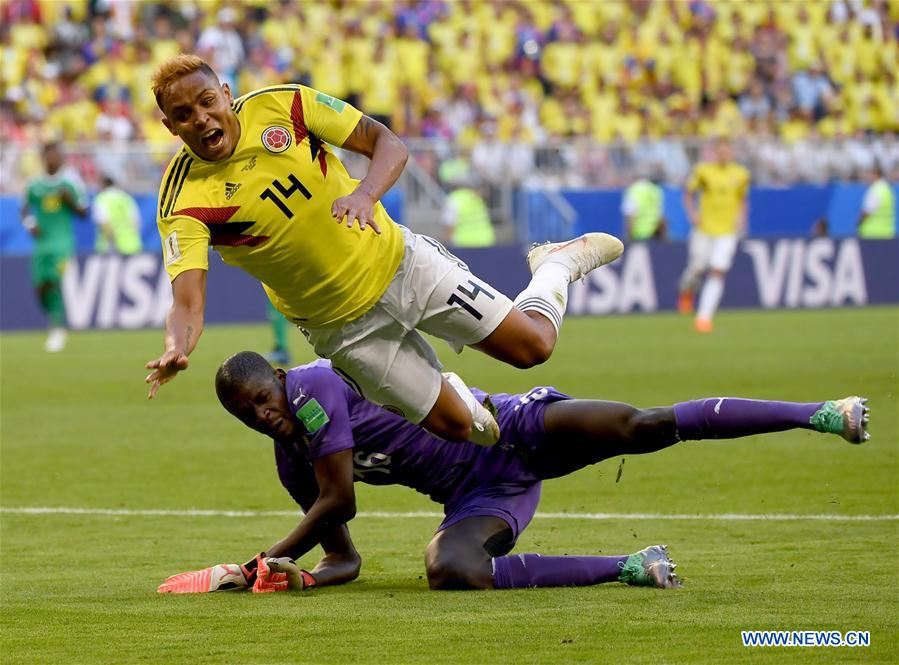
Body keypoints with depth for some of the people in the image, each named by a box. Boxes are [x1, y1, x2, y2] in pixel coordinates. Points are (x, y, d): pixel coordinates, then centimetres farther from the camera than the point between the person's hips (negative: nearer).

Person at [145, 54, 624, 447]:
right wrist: (175, 350, -52)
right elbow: (188, 304, -29)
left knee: (532, 345, 3)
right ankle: (456, 395, 39)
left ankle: (558, 263, 36)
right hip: (346, 328, -1)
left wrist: (366, 194, -31)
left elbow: (388, 144, -9)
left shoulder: (280, 106, -15)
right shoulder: (185, 203, -20)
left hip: (396, 261, 1)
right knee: (455, 426, 1)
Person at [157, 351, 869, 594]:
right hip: (478, 500, 6)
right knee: (450, 570, -27)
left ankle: (818, 413, -15)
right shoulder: (292, 462, 10)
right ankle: (627, 568, -14)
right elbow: (344, 558, 17)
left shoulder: (315, 386, -14)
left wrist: (269, 557, -11)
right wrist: (287, 576, -3)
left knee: (644, 427, -25)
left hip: (502, 433, -6)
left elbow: (340, 501, -19)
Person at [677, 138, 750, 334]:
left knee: (717, 273, -11)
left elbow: (743, 199, 17)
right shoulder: (703, 170, -3)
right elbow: (689, 193, 7)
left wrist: (741, 218, 1)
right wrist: (692, 213, -9)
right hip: (704, 229, 0)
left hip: (727, 231, 1)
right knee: (696, 269, 4)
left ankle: (704, 317, -9)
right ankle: (686, 292, 42)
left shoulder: (740, 174, 3)